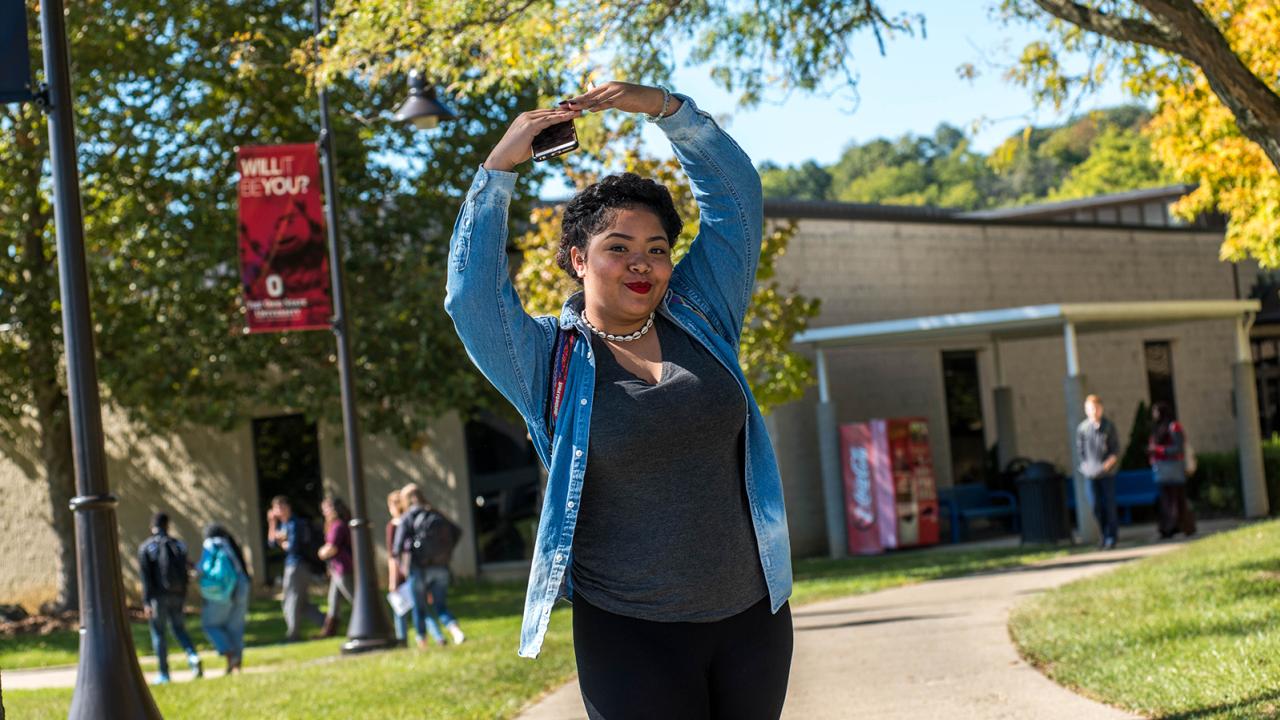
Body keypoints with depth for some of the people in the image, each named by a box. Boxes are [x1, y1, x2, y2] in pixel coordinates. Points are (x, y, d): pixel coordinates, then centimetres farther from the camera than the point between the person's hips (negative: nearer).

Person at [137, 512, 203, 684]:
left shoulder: (145, 547, -3)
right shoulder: (178, 544, 7)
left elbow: (145, 576, -10)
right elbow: (185, 572, 6)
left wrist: (146, 602, -11)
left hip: (158, 595, -3)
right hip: (177, 595, 3)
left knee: (158, 633, 6)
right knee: (179, 628, 16)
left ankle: (163, 674, 5)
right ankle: (193, 657, -10)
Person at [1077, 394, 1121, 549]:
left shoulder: (1109, 426, -3)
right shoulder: (1082, 428, 1)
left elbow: (1116, 449, -2)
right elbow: (1079, 450, 9)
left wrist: (1108, 463, -14)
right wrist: (1086, 465, -3)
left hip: (1107, 472, -2)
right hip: (1091, 473, 2)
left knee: (1109, 504, -1)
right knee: (1097, 506, 5)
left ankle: (1111, 537, 4)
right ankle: (1104, 534, 18)